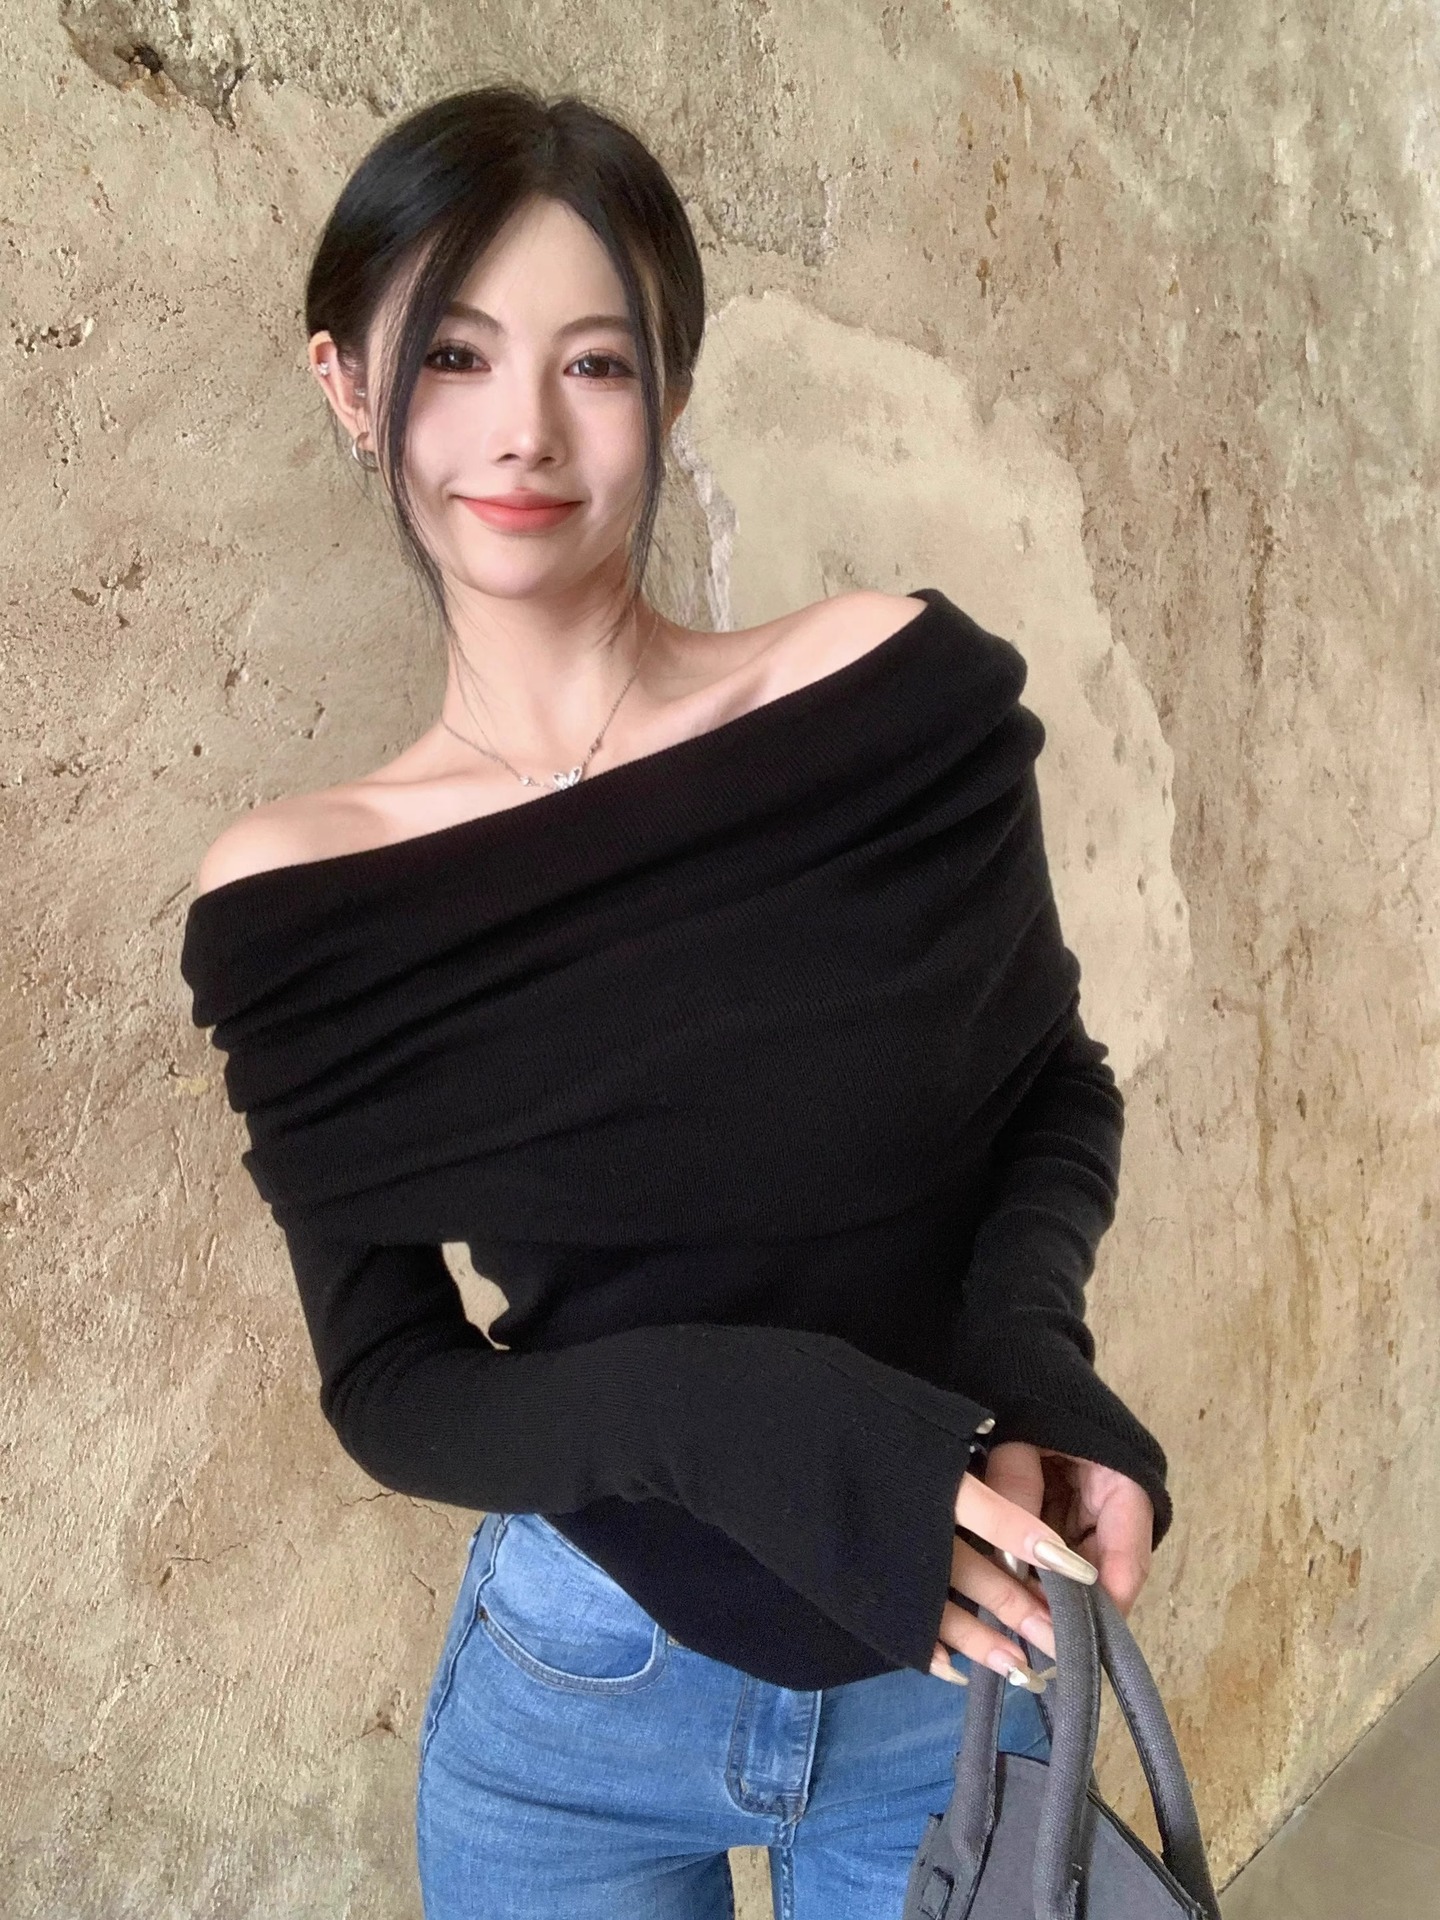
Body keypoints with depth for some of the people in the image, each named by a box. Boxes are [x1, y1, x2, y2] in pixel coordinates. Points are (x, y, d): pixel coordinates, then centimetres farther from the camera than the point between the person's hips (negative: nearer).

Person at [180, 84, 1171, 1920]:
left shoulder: (905, 690, -12)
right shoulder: (300, 902, -10)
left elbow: (1059, 1090, 0)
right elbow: (391, 1391, -7)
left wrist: (1027, 1340, -20)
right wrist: (731, 1413, -25)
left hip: (953, 1688, 0)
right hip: (571, 1702, 0)